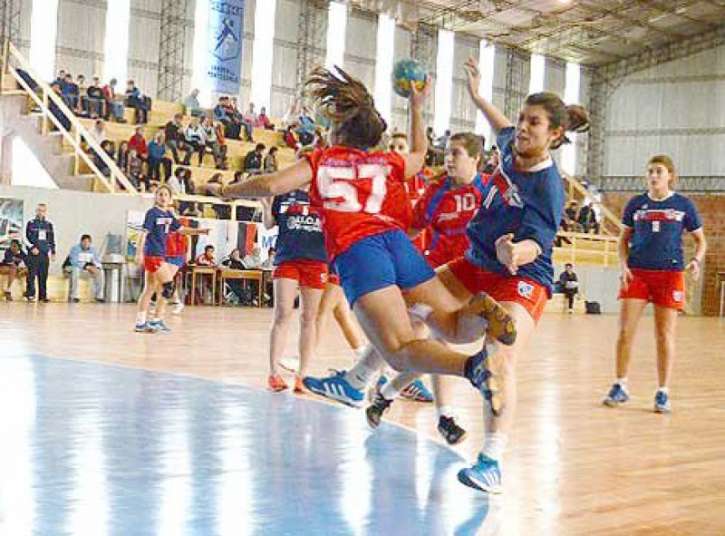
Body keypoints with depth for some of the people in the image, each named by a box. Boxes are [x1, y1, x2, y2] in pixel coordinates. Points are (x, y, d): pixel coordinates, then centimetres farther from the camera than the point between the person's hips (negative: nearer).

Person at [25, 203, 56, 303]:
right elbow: (26, 237, 1)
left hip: (45, 253, 3)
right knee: (32, 275, -6)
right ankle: (30, 294, -4)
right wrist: (32, 247, -11)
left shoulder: (49, 225, 14)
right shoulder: (31, 223, 4)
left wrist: (53, 252, 13)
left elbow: (52, 239, 18)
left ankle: (43, 295, 6)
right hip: (33, 253, -3)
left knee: (43, 276, 3)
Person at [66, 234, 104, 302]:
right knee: (76, 270, -40)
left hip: (88, 268, 5)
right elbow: (74, 262, -25)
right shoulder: (75, 248, -14)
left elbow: (97, 262, 0)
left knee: (100, 272, -20)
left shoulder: (92, 249, 2)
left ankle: (99, 296, -17)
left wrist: (96, 267, -25)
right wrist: (87, 267, -33)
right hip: (74, 267, -5)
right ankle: (74, 296, -39)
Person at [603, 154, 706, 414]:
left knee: (665, 335, 0)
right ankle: (620, 386, 9)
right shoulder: (636, 204, 7)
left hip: (670, 274, -1)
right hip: (637, 272, 2)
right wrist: (624, 265, -2)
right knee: (625, 331, -4)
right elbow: (624, 239, 13)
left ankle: (663, 393, 8)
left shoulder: (684, 205, 3)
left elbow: (700, 240, 9)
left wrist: (696, 260, -10)